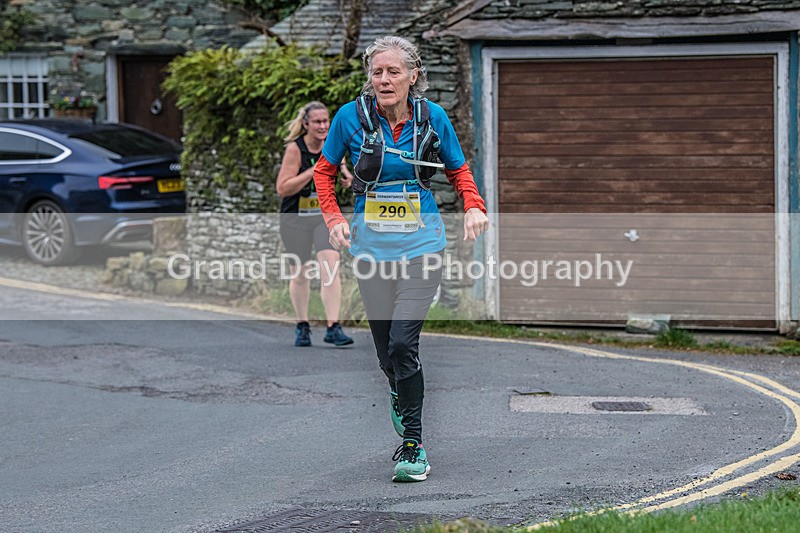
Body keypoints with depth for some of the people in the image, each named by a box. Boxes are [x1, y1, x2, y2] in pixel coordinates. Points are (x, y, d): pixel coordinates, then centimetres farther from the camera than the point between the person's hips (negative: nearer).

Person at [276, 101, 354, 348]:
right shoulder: (295, 149, -16)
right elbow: (282, 188, -21)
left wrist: (345, 172, 0)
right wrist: (314, 172, -26)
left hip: (326, 215, 3)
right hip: (295, 218, -3)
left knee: (331, 265, -15)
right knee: (300, 273, 9)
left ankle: (333, 327, -14)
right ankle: (302, 326, 27)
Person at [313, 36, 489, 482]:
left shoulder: (433, 118, -4)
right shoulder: (352, 117, -6)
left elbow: (459, 170, 11)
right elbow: (325, 169, 9)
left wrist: (474, 207, -7)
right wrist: (333, 218, -5)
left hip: (421, 243, -2)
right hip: (370, 244, 2)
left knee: (403, 342, -16)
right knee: (386, 348, 8)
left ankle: (413, 445, -7)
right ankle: (401, 397, 43)